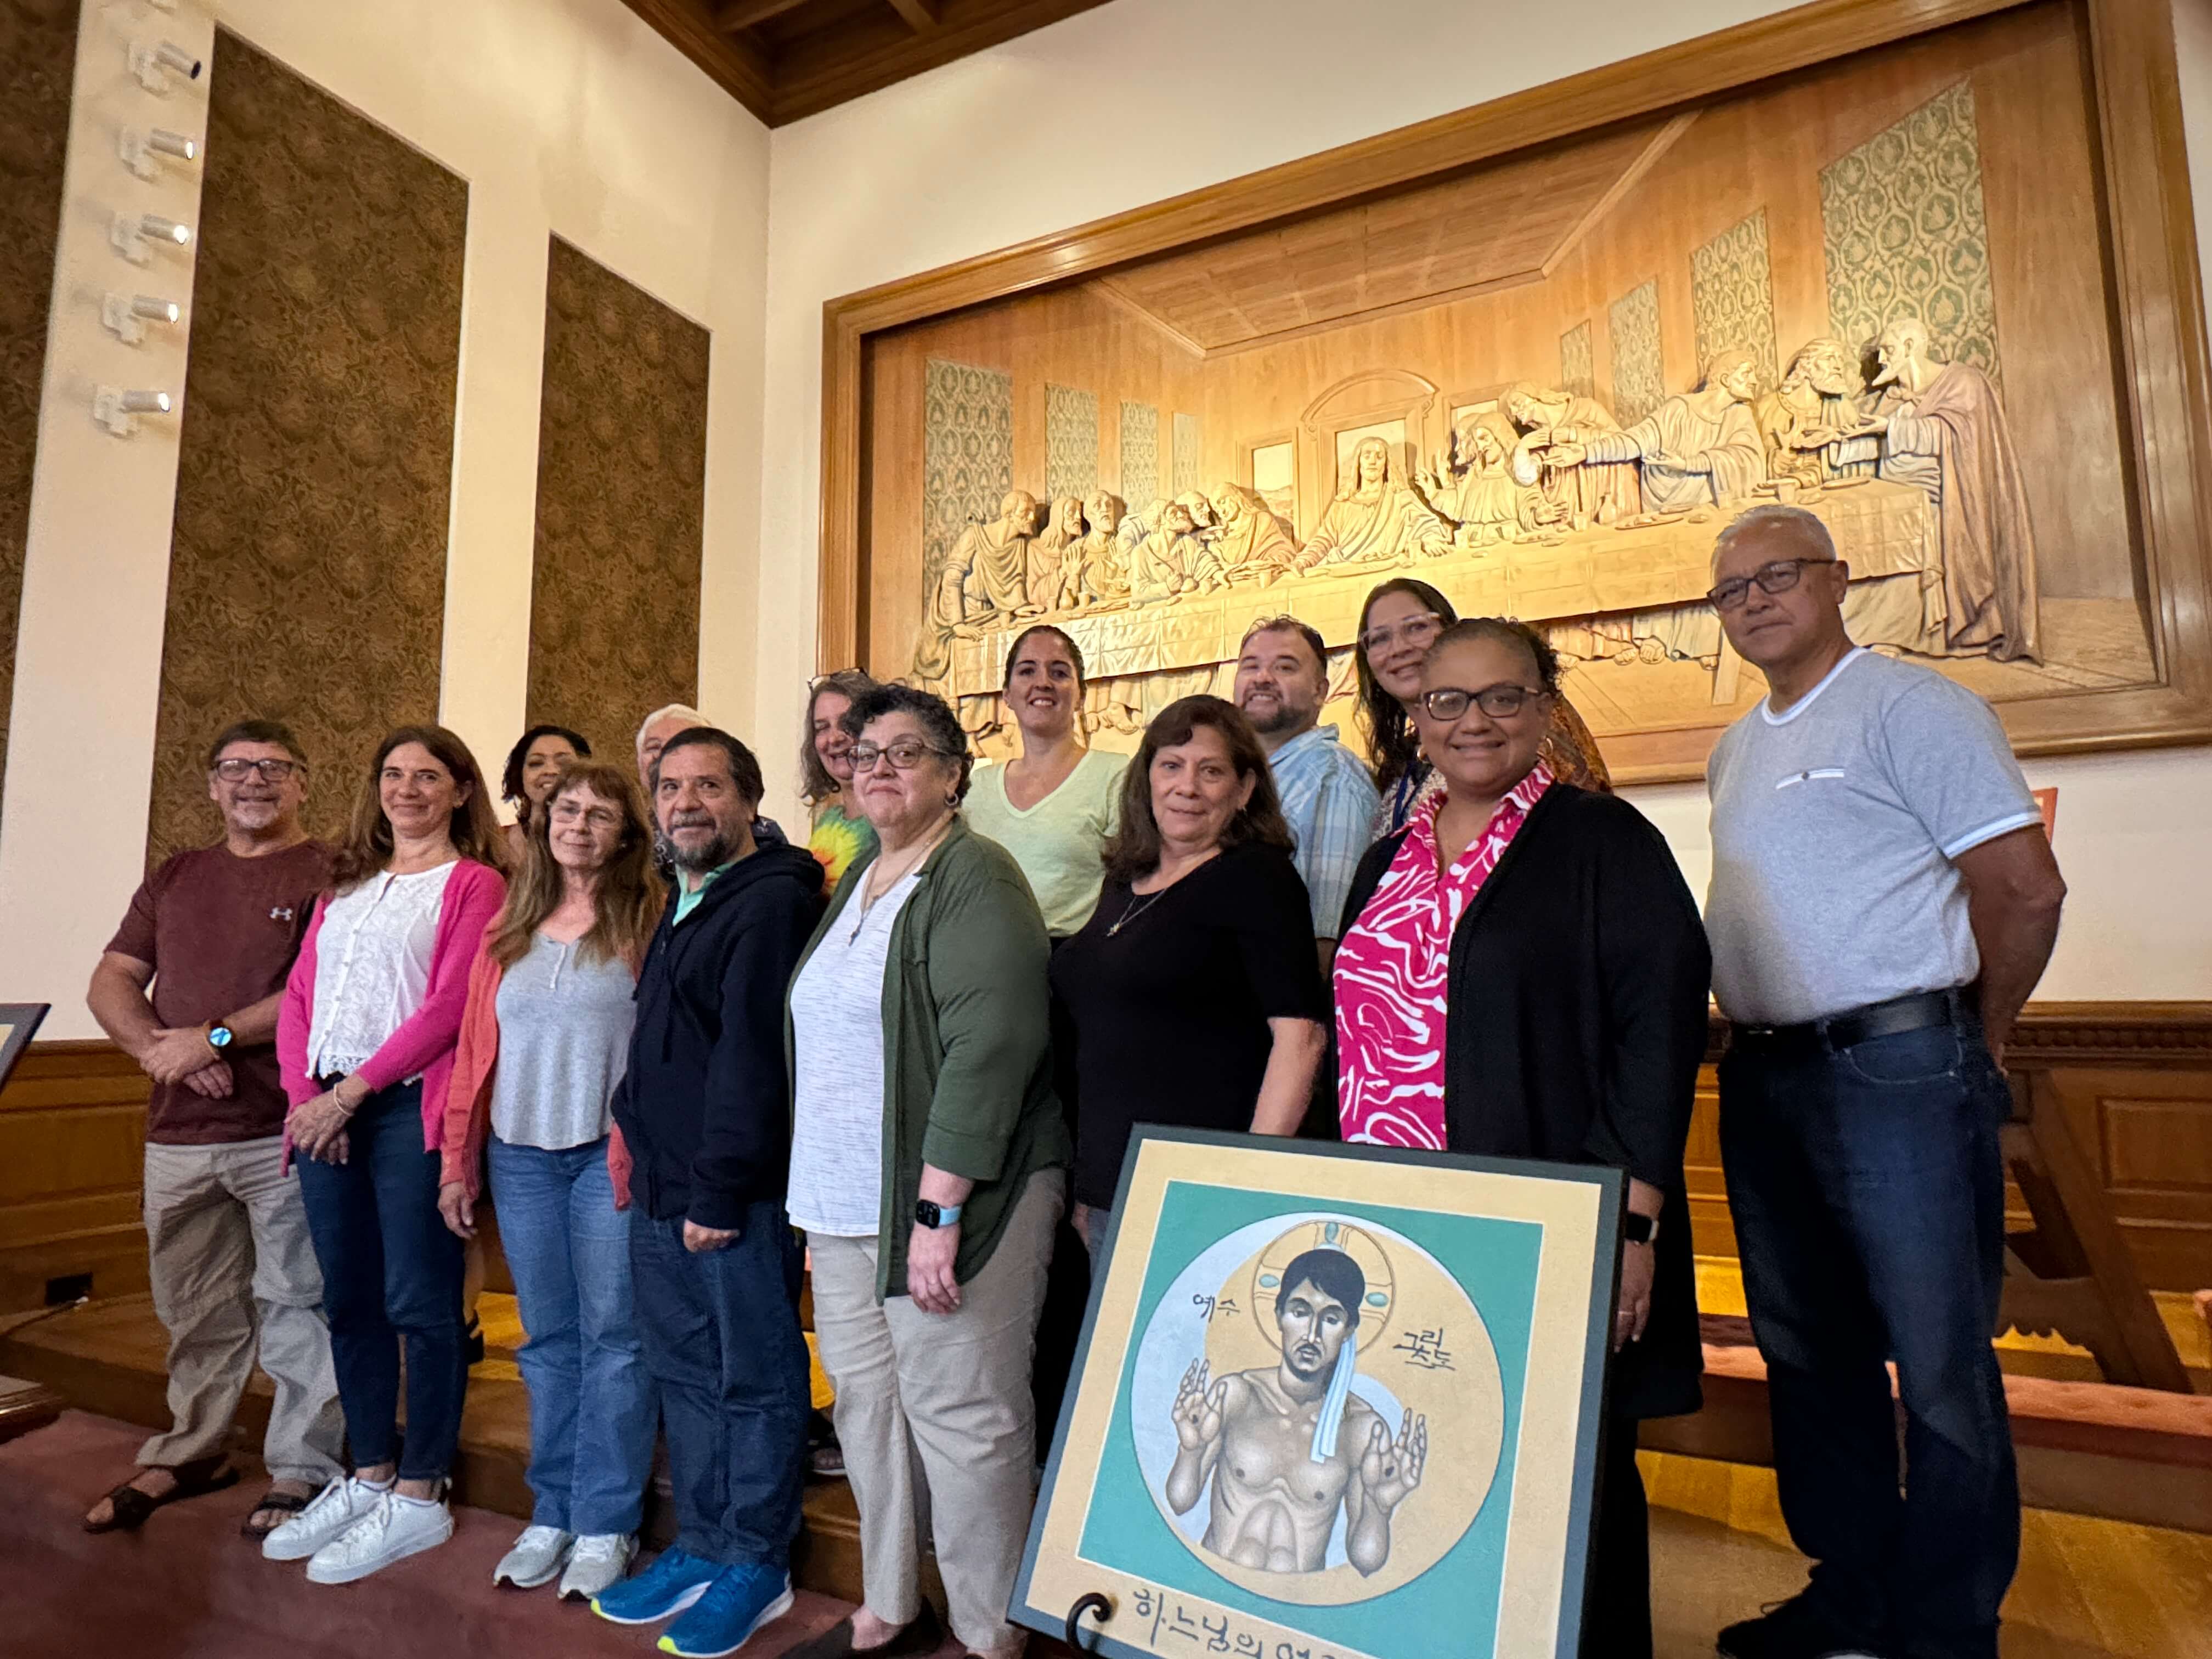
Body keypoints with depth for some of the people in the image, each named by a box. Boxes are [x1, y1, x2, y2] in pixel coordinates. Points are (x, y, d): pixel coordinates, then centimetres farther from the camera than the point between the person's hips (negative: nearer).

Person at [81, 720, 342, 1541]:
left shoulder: (330, 874, -3)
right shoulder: (173, 879, 17)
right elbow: (110, 983, 12)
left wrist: (214, 1037, -16)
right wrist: (159, 1050, -7)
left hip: (285, 1129, -6)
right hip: (178, 1134, 6)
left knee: (294, 1302, 1)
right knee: (193, 1310, 18)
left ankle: (301, 1471, 13)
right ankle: (188, 1454, 34)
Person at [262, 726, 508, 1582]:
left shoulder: (474, 884, -2)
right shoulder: (347, 883, 19)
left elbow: (447, 1007, -11)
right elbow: (300, 994, 13)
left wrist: (349, 1092, -13)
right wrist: (304, 1095, -2)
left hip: (410, 1105, -6)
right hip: (326, 1111, 7)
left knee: (417, 1301, -1)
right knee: (349, 1298, 14)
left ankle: (419, 1497, 11)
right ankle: (369, 1476, 28)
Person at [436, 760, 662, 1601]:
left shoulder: (647, 920, -4)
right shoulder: (511, 927, 11)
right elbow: (477, 1044, 10)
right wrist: (458, 1163, 9)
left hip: (610, 1154, -4)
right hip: (521, 1154, 5)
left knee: (611, 1337, 2)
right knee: (547, 1339, 13)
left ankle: (606, 1525, 15)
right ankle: (553, 1514, 26)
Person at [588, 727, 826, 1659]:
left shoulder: (772, 899, -13)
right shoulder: (681, 907, 17)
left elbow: (752, 1055, -19)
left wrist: (719, 1190, -19)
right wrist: (637, 1131, 11)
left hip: (737, 1196, -9)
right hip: (661, 1193, 9)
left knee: (754, 1381, 5)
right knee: (685, 1375, 16)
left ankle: (756, 1566, 20)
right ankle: (701, 1547, 30)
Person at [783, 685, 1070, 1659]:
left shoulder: (974, 878, -11)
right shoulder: (855, 885, 15)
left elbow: (989, 1049, -20)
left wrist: (937, 1210, -23)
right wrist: (816, 1193, 14)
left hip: (943, 1202, -8)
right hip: (842, 1204, 8)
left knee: (960, 1417, 1)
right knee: (866, 1405, 15)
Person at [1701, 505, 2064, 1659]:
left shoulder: (1909, 706, -7)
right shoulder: (1735, 752, 15)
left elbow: (2027, 886, -11)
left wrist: (1972, 1041, -1)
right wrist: (1753, 1043, 13)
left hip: (1896, 1073, -8)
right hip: (1764, 1078, 8)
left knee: (1939, 1365, 3)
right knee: (1810, 1351, 16)